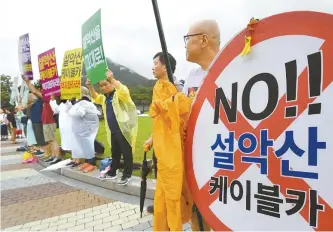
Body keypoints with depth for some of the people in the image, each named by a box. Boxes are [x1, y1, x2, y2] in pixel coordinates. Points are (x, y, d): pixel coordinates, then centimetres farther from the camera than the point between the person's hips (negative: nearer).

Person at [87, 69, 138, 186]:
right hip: (113, 130, 9)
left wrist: (112, 78, -30)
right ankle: (112, 173, 32)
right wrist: (90, 86, 16)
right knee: (115, 153, 19)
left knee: (126, 153, 1)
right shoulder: (105, 97, 17)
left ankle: (127, 175, 11)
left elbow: (124, 91, -30)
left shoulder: (119, 94, -9)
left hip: (123, 129, -8)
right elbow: (95, 98, 32)